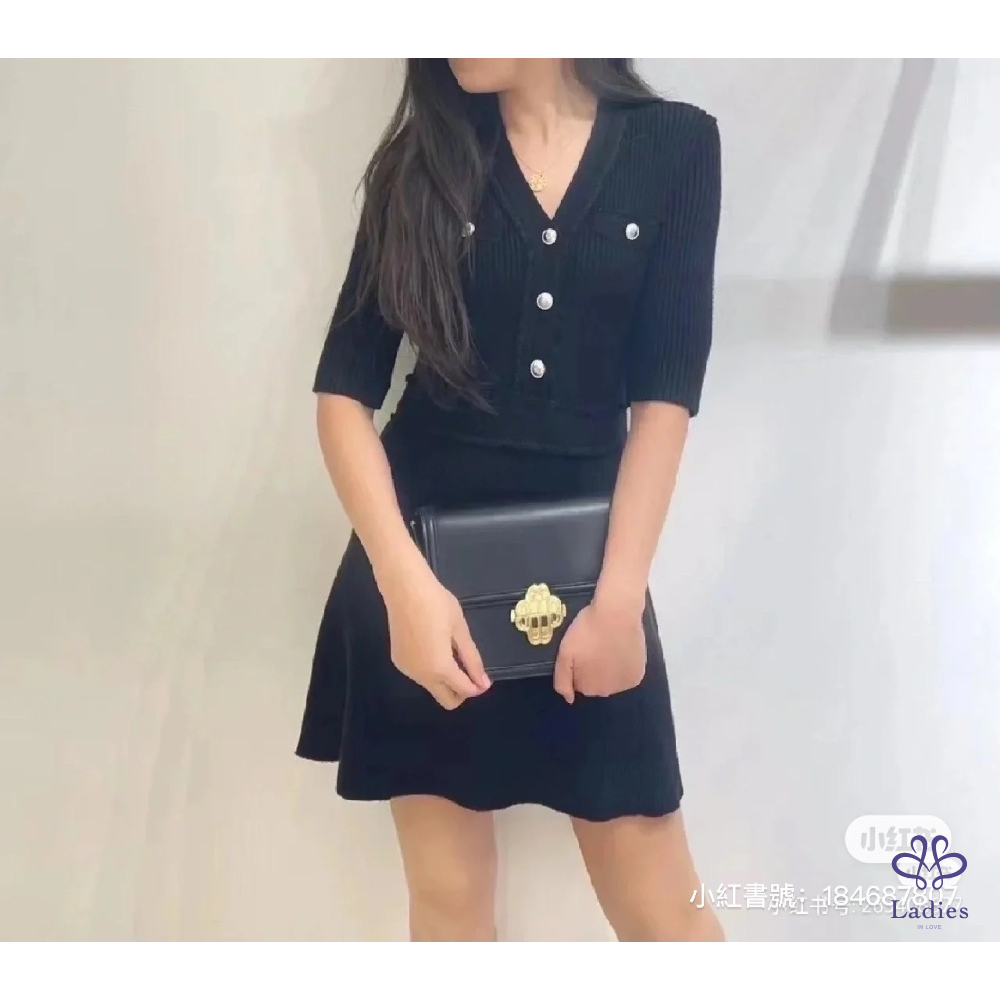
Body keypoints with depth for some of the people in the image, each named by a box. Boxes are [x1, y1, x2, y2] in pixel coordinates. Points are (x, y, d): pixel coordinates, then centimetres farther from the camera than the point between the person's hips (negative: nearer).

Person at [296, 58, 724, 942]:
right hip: (426, 559, 1)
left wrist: (619, 597, -12)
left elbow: (666, 391, -4)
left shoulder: (675, 144, 1)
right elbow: (343, 390, -3)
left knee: (659, 905, 2)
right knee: (449, 894, 7)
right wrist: (406, 582, -16)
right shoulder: (424, 158, 3)